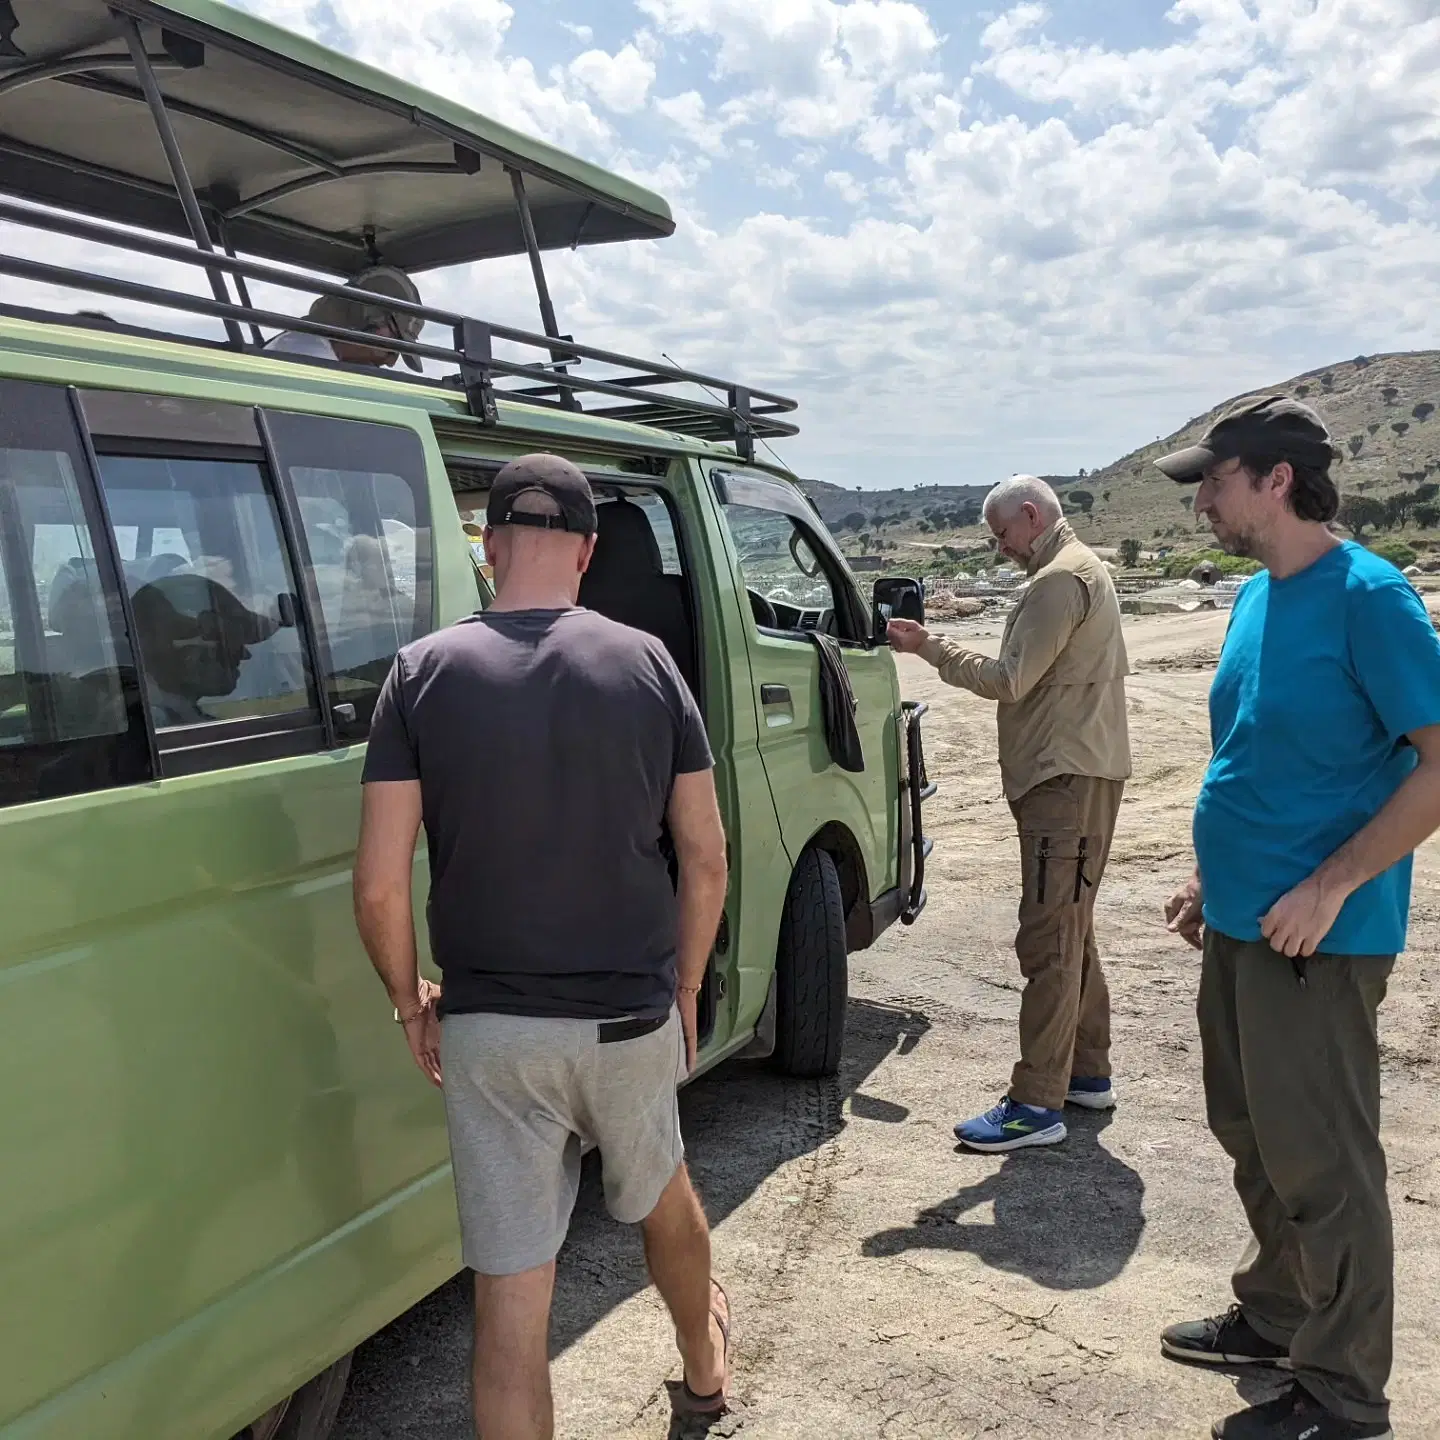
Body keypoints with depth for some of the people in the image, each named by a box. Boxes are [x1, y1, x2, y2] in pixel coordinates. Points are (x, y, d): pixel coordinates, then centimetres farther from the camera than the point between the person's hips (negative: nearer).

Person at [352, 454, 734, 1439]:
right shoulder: (646, 663, -5)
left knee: (511, 1288, 8)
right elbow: (706, 860, -2)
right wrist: (685, 991, 12)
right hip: (633, 1017, 2)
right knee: (660, 1192, 29)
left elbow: (380, 888, -11)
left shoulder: (425, 673, -8)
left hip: (490, 1028, -2)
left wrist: (411, 1003, 6)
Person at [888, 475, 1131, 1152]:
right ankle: (1087, 1071, 27)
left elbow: (1009, 680, -19)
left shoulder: (1060, 581, -14)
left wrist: (928, 646, -12)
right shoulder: (1082, 570, 21)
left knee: (1049, 939, -11)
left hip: (1068, 782, -11)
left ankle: (1037, 1104, -9)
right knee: (1070, 932, 17)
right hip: (1076, 773, 11)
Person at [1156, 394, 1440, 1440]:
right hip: (1240, 921, 9)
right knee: (1253, 1135, 19)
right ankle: (1277, 1316, 38)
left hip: (1317, 936, -8)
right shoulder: (1254, 598, 9)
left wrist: (1330, 885, -23)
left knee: (1321, 1159, 3)